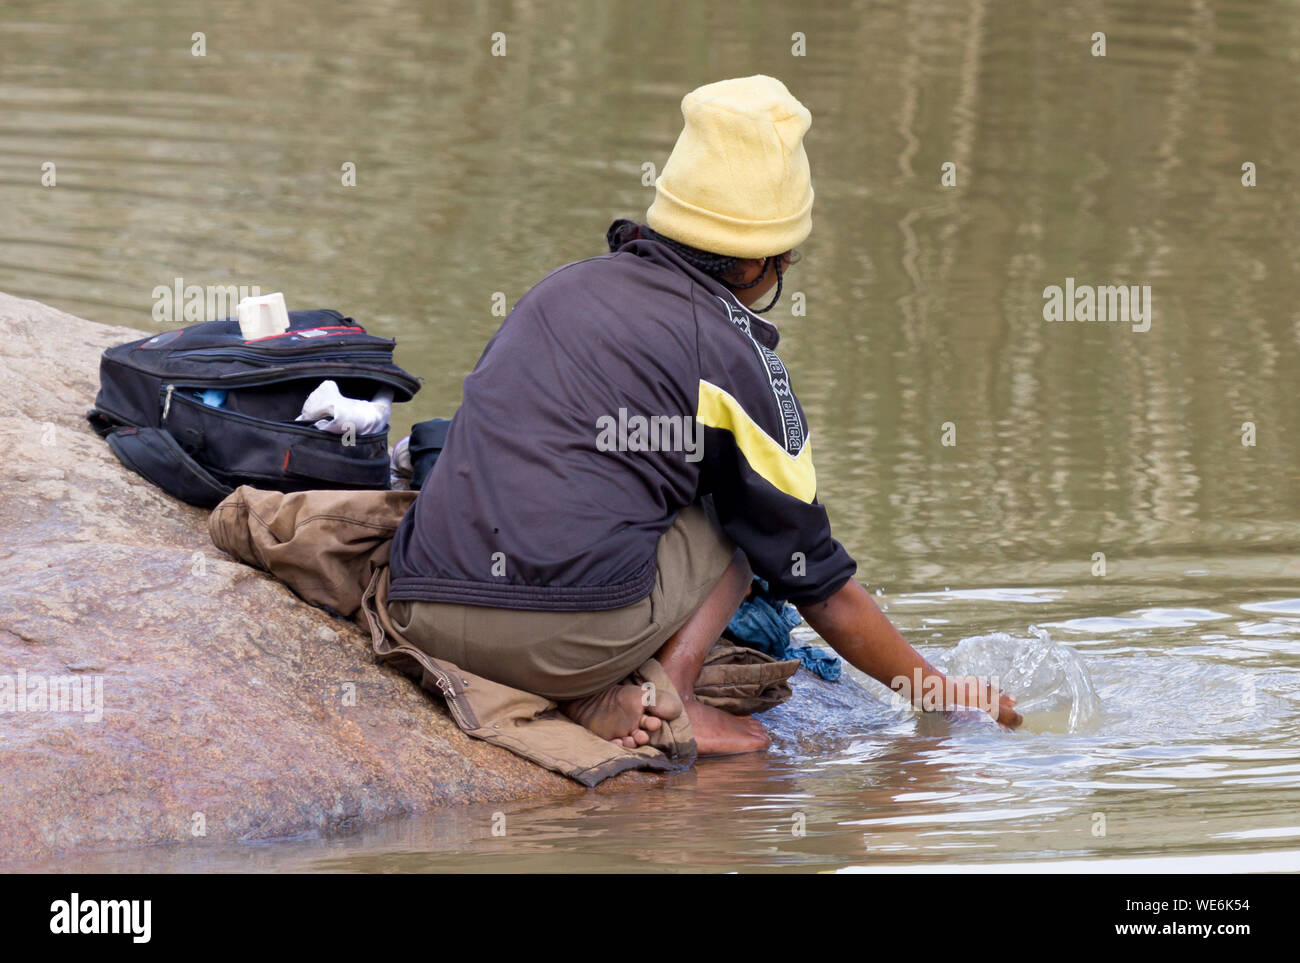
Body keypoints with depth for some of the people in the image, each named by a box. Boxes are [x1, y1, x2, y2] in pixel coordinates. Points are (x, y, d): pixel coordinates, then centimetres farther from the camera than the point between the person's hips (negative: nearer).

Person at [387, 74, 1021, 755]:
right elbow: (820, 585, 9)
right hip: (570, 632, -5)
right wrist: (938, 692, 23)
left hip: (419, 614, 6)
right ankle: (669, 698, 0)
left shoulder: (565, 285, 20)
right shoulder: (735, 354, 3)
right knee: (744, 516, 18)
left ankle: (593, 696, 8)